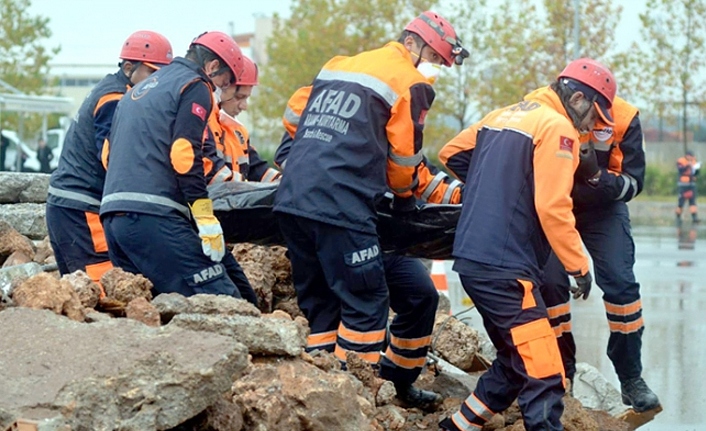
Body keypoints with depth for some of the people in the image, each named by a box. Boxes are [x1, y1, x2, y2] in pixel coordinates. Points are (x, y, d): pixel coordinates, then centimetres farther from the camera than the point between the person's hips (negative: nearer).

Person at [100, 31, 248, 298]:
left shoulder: (139, 89, 28)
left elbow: (107, 153, 27)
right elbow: (185, 154, -11)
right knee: (221, 304, -13)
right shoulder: (195, 86, 1)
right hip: (154, 216, -9)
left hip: (112, 214, 9)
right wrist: (206, 219, -13)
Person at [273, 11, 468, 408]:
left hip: (291, 199, 8)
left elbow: (297, 117, 29)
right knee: (367, 301, 0)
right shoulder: (410, 84, 2)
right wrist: (406, 197, 28)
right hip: (341, 207, -8)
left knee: (320, 301, 16)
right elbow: (404, 159, 7)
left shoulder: (338, 67, 25)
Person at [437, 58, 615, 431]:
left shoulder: (506, 115, 17)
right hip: (505, 270, -9)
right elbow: (553, 207, -16)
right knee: (543, 375, -12)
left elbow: (451, 154, 26)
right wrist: (580, 266, -8)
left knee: (516, 361, 22)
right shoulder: (557, 128, -8)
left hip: (472, 260, 9)